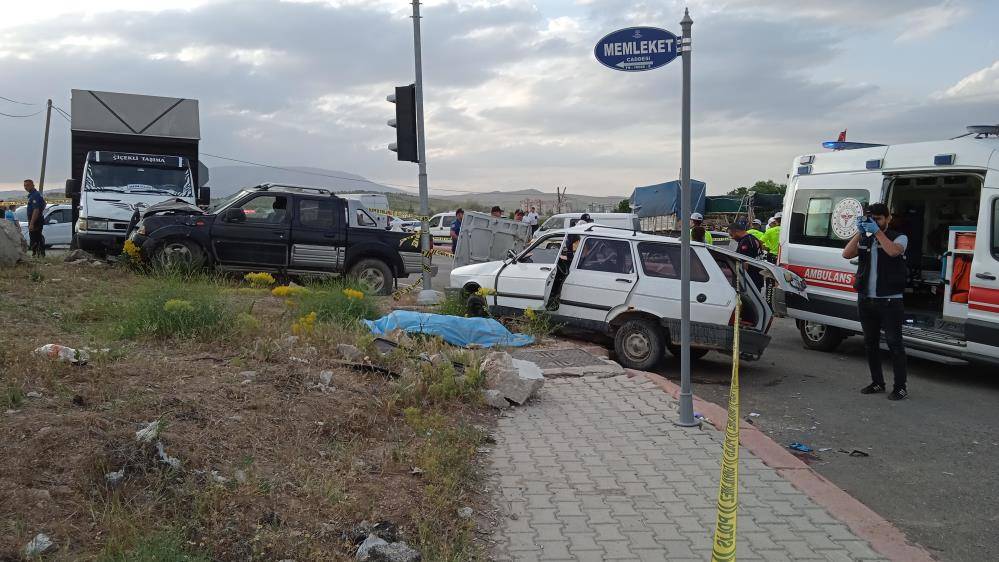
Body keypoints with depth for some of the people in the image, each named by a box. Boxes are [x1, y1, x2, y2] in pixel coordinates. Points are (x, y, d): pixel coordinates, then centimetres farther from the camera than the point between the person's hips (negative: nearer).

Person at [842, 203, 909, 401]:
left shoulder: (899, 237, 1)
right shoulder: (864, 240, 13)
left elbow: (893, 251, -22)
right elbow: (847, 254, -4)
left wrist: (877, 231, -19)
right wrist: (860, 231, -10)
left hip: (890, 301, -5)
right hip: (866, 300, 5)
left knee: (894, 343, -4)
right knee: (870, 343, 11)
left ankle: (900, 386, 3)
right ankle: (877, 382, 21)